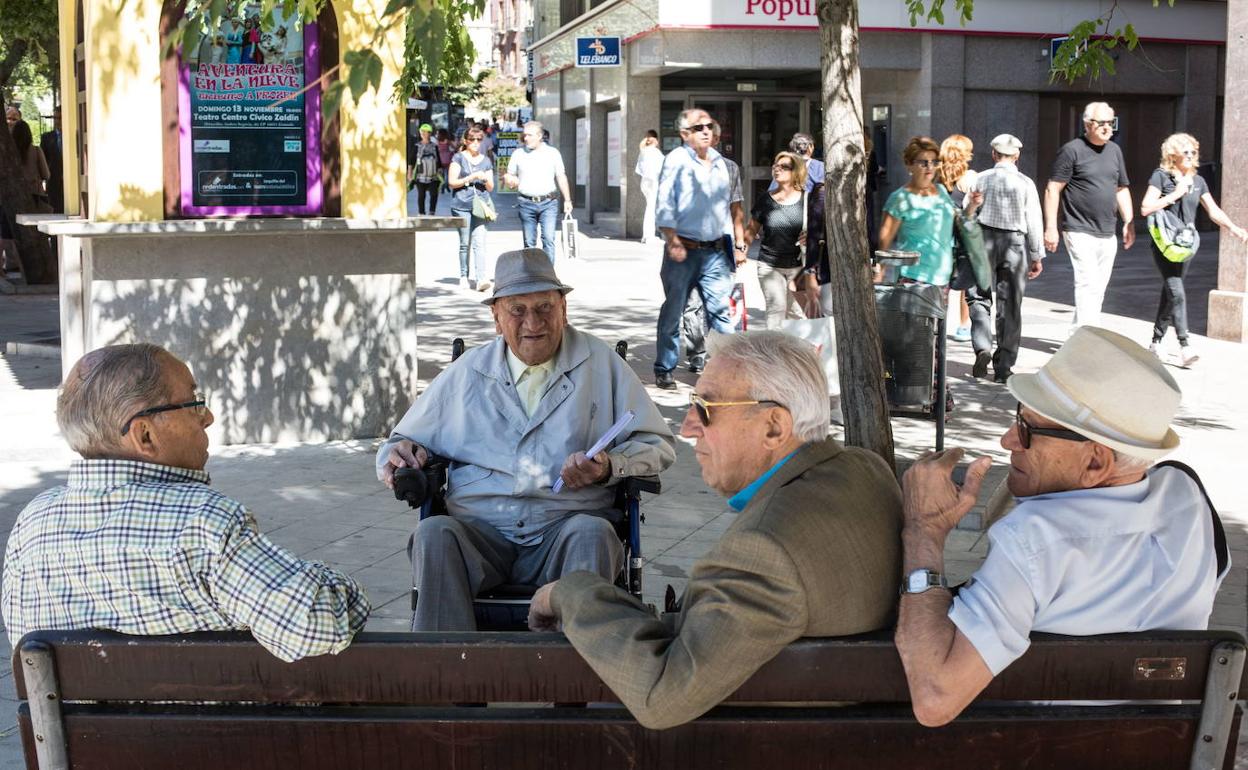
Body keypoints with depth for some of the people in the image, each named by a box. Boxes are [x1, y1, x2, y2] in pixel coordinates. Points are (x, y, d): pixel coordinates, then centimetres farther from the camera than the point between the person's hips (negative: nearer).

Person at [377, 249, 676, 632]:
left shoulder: (600, 363, 13)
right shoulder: (467, 372, 18)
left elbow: (658, 444, 10)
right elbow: (405, 440, 26)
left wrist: (609, 467, -11)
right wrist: (400, 455, 1)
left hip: (567, 524, -1)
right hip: (479, 530, 1)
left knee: (592, 533, -34)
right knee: (434, 534, -30)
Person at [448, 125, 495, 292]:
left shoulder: (486, 161, 16)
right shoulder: (458, 158, 5)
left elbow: (491, 188, 17)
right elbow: (452, 182, -2)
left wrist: (486, 180, -5)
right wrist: (470, 178, -11)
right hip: (461, 206, -1)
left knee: (479, 243, -10)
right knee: (465, 243, 5)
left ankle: (482, 279, -20)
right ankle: (463, 276, 19)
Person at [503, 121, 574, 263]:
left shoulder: (553, 153, 5)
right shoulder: (518, 153, 8)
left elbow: (561, 177, 9)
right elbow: (509, 175, 16)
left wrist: (567, 200, 5)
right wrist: (509, 179, -9)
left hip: (548, 203, -1)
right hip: (526, 203, 1)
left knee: (548, 238, -14)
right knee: (529, 242, 5)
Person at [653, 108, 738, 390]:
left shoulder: (719, 161, 12)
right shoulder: (676, 160, -6)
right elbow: (665, 205, -11)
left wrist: (734, 243, 18)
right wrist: (673, 242, -18)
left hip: (715, 251, 5)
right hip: (684, 250, -5)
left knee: (721, 310, -1)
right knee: (673, 311, 5)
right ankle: (664, 370, 16)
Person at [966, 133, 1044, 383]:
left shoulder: (981, 179, -1)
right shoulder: (1025, 183, -1)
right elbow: (1034, 222, -1)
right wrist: (1037, 256, 5)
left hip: (985, 241, 0)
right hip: (1015, 243, 0)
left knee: (979, 298, 10)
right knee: (1010, 306, 6)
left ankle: (983, 348, -12)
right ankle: (1003, 366, 8)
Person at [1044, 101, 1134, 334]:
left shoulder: (1114, 150, 15)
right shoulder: (1072, 150, -6)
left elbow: (1122, 189, 23)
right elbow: (1053, 189, -8)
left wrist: (1128, 222, 15)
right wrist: (1051, 227, -14)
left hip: (1107, 235, 7)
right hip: (1080, 233, -7)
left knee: (1098, 289, 9)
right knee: (1088, 284, -15)